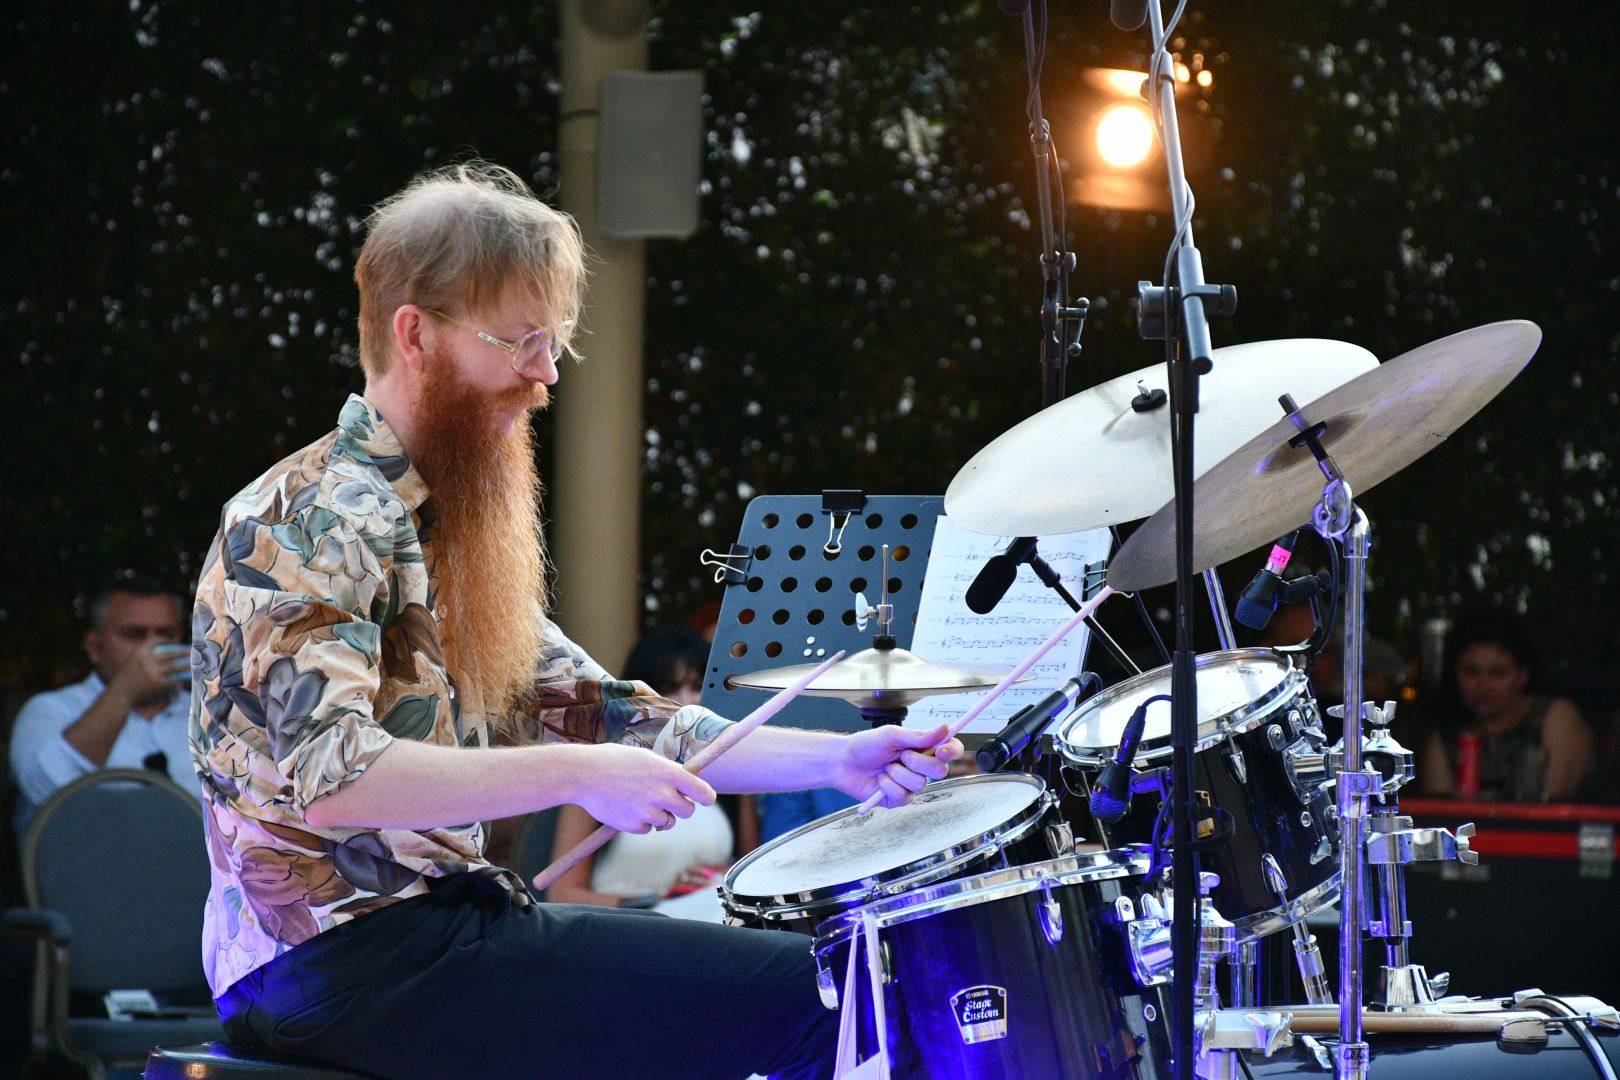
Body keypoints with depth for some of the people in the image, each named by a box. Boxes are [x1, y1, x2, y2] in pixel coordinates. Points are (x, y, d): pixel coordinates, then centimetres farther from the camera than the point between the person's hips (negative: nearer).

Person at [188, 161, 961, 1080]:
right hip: (340, 953, -10)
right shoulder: (315, 520, -13)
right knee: (802, 1003, -15)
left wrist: (836, 760, 3)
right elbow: (328, 777, -26)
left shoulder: (448, 523, 18)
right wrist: (573, 776, -29)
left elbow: (597, 718, 14)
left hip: (429, 913, 10)